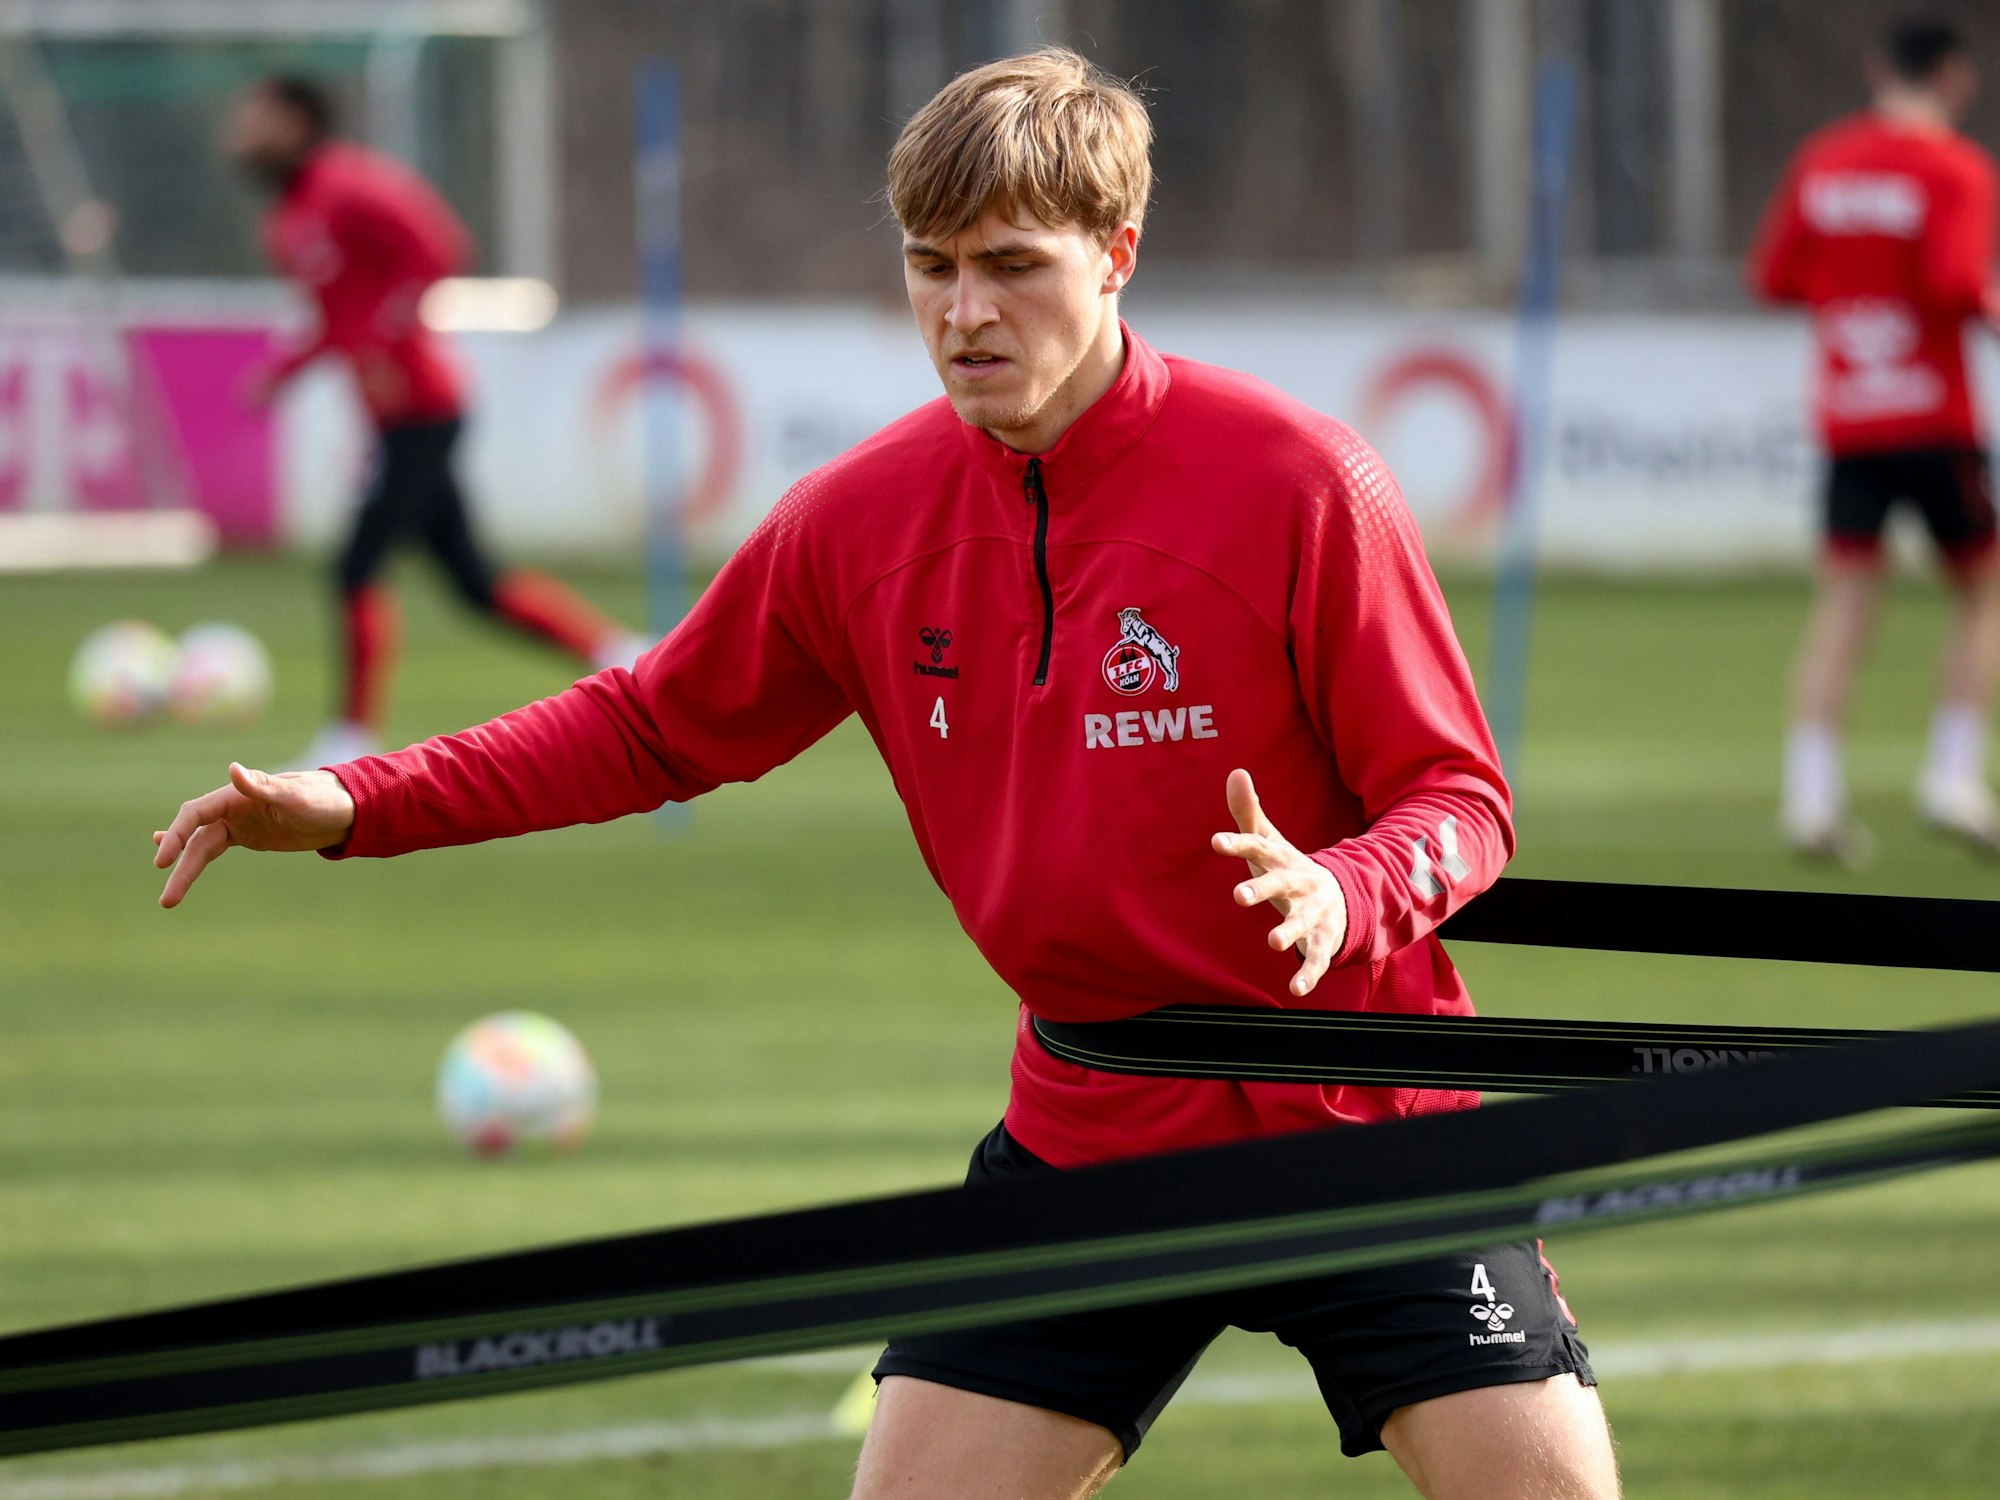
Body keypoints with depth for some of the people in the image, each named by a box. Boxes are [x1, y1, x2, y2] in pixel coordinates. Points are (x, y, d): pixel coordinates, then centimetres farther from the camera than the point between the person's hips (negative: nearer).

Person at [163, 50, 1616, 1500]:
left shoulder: (1299, 482, -16)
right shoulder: (862, 519, -3)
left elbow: (1458, 796, -11)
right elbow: (657, 726, 13)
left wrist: (1341, 894, -35)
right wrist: (357, 806, 3)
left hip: (1359, 1123, -3)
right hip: (1087, 1135, 4)